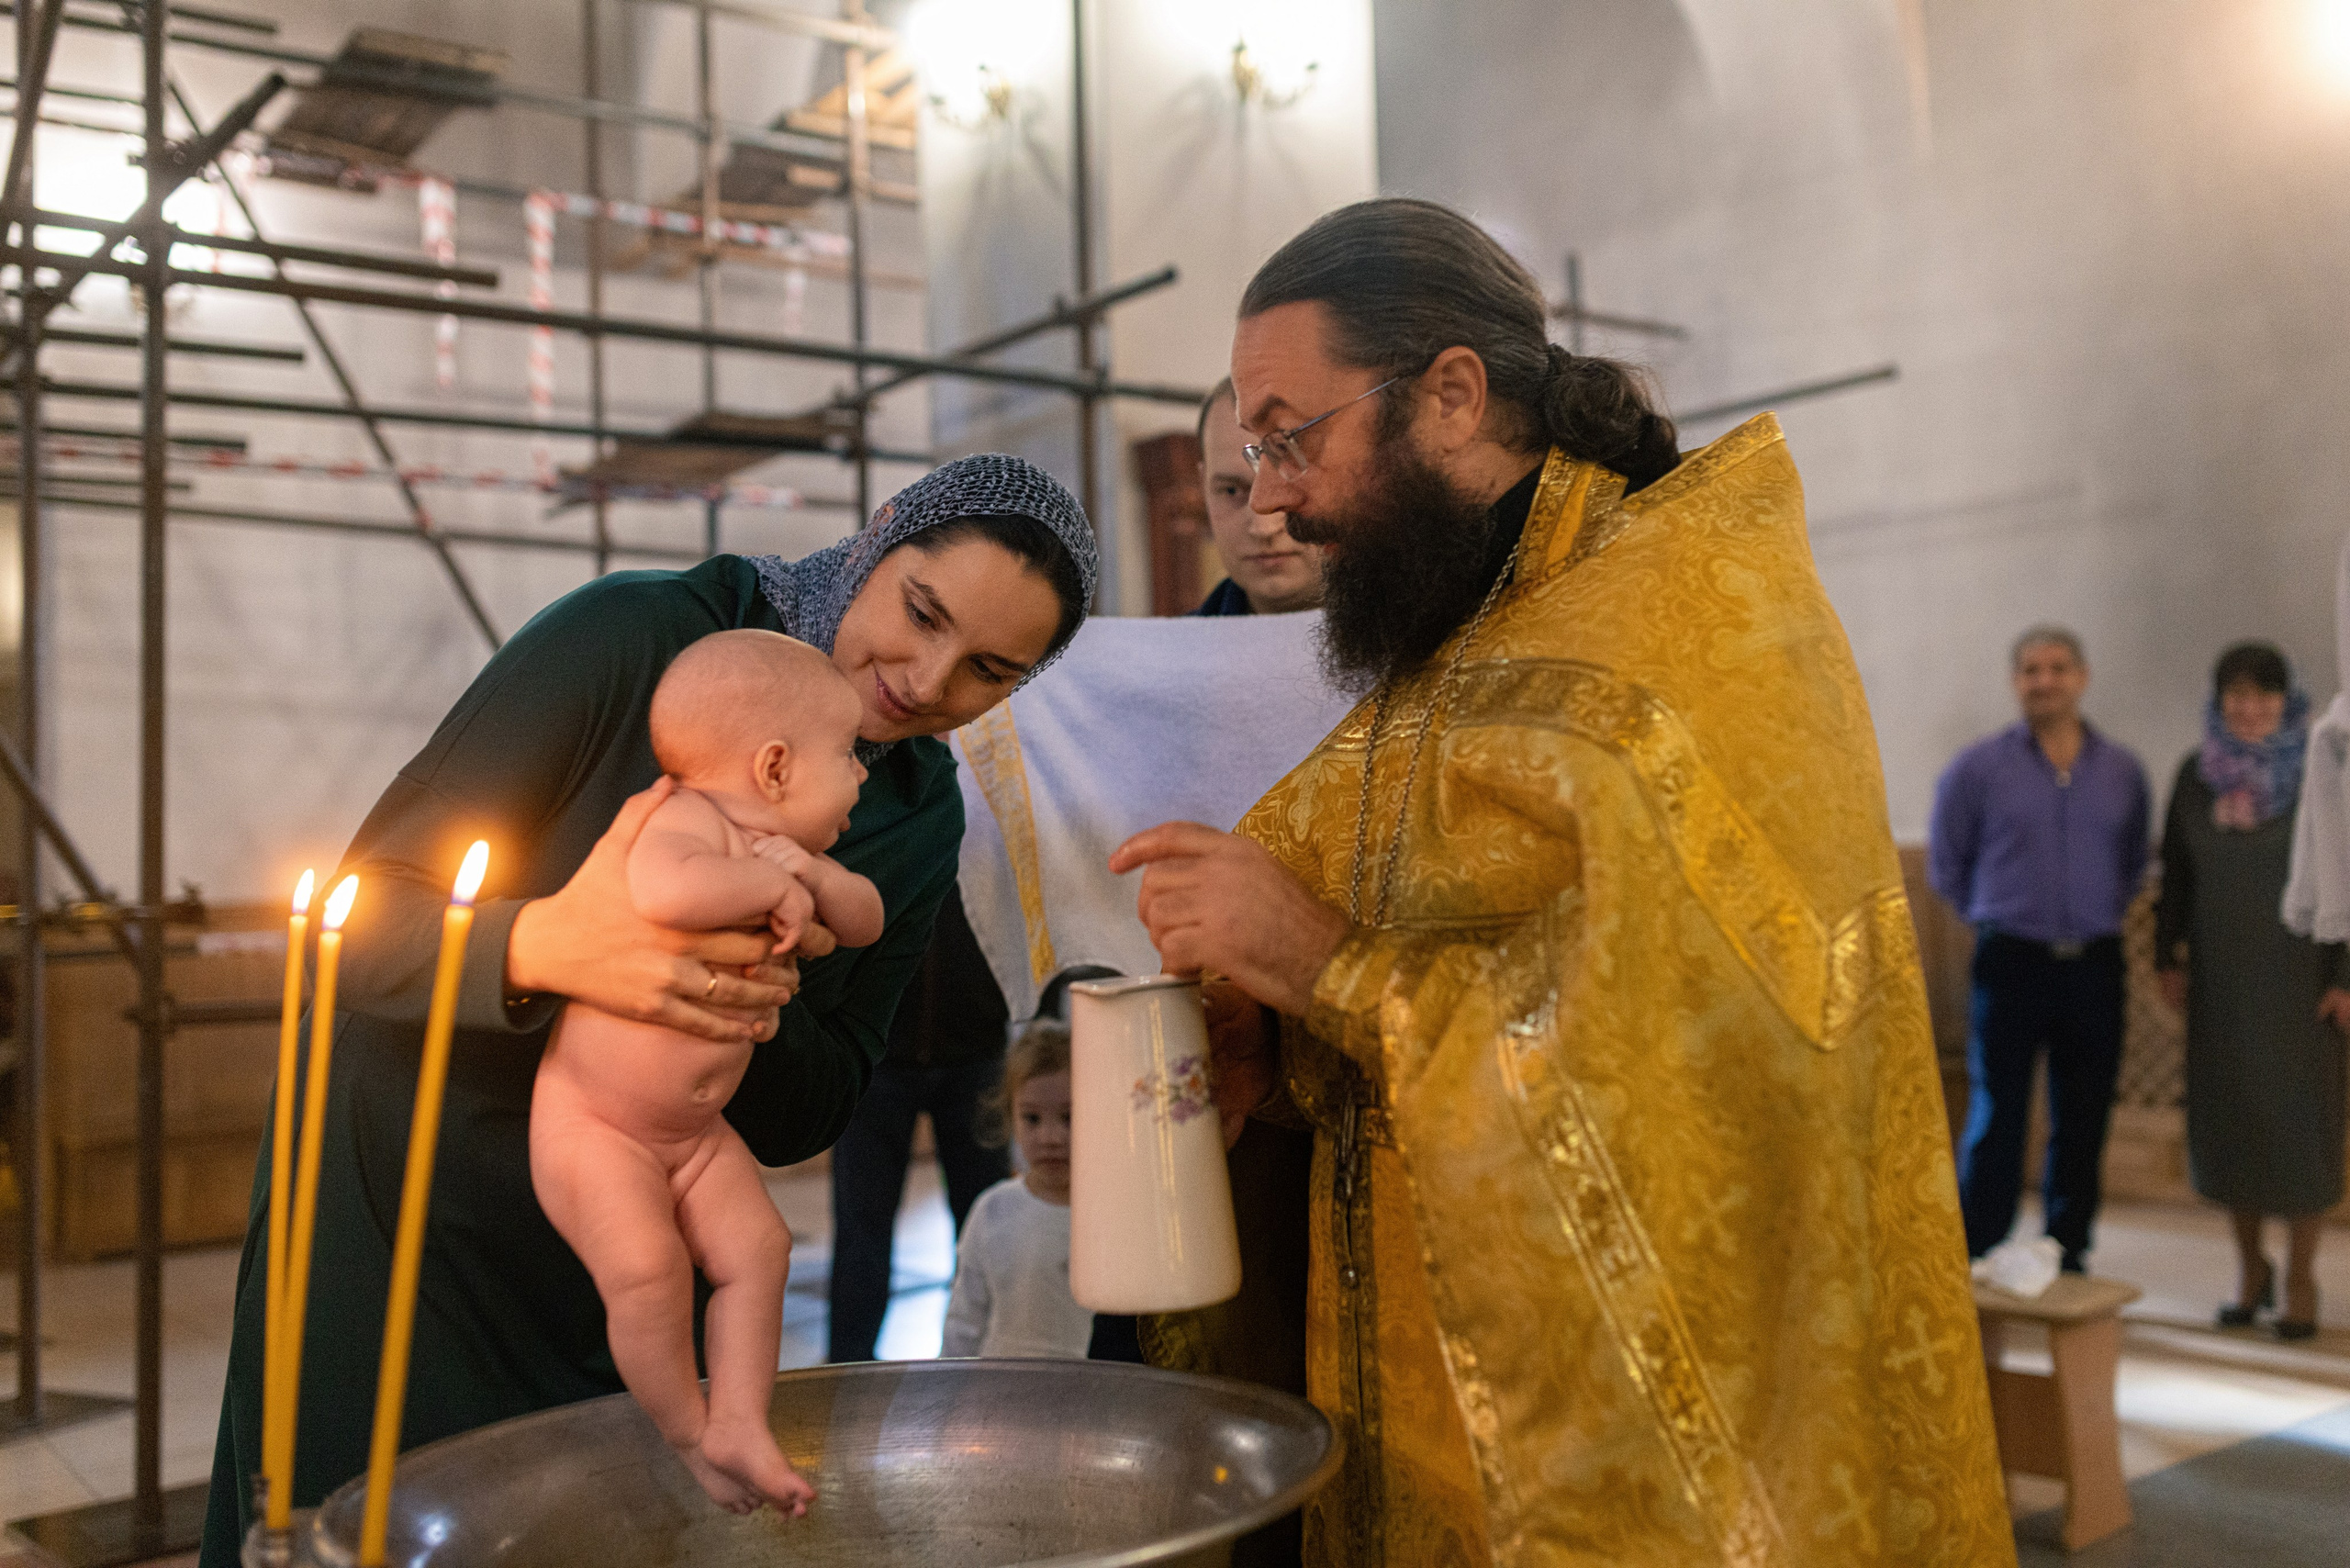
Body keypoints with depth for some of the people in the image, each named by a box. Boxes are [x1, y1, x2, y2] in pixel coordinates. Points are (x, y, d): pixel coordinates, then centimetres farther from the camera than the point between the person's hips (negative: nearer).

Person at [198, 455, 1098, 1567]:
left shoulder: (921, 818, -2)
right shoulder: (632, 638, -19)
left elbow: (801, 1122, -2)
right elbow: (358, 920, -19)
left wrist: (762, 1010, -24)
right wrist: (544, 945, -40)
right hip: (396, 1223, -4)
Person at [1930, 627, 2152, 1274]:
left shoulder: (2123, 771, 7)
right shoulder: (1977, 767, -1)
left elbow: (2134, 862, 19)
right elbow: (1946, 864, 7)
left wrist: (2099, 917, 12)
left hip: (2095, 967, 3)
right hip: (2011, 963, -3)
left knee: (2082, 1125, 8)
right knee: (1996, 1123, -2)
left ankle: (2068, 1260, 20)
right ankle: (1977, 1266, 6)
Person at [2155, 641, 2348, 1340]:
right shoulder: (2197, 773, 3)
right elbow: (2176, 873, 9)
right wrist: (2169, 958, 7)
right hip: (2221, 976, 3)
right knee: (2225, 1114, 8)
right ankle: (2250, 1266, 25)